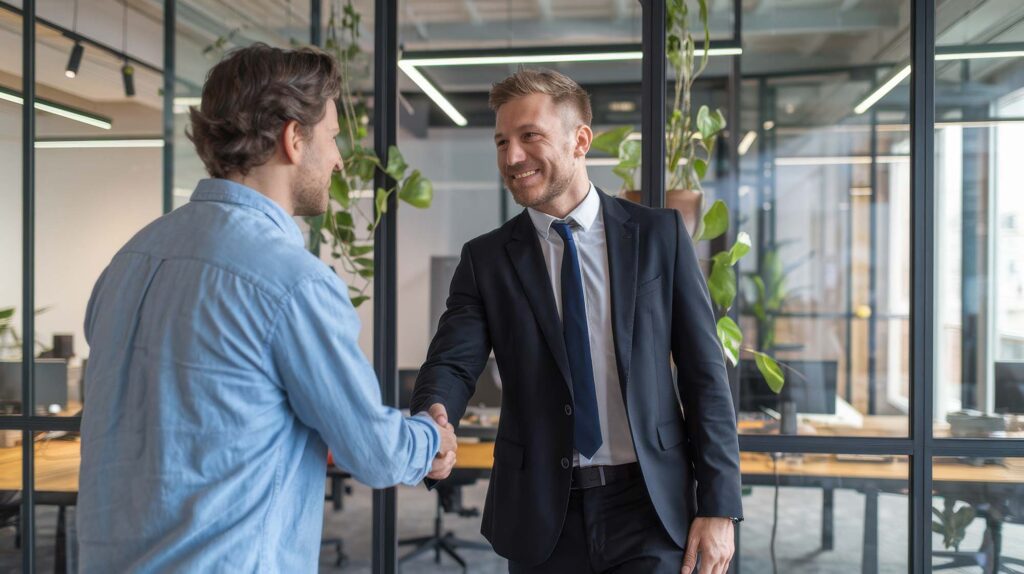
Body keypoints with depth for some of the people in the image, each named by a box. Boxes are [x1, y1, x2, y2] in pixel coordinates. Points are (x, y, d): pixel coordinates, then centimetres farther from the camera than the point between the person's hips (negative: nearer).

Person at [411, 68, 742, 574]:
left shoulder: (659, 234, -1)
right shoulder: (485, 259, 2)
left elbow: (704, 372, -1)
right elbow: (452, 361, -8)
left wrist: (719, 505, -4)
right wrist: (433, 417, -32)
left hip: (649, 505, -1)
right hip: (542, 515, 2)